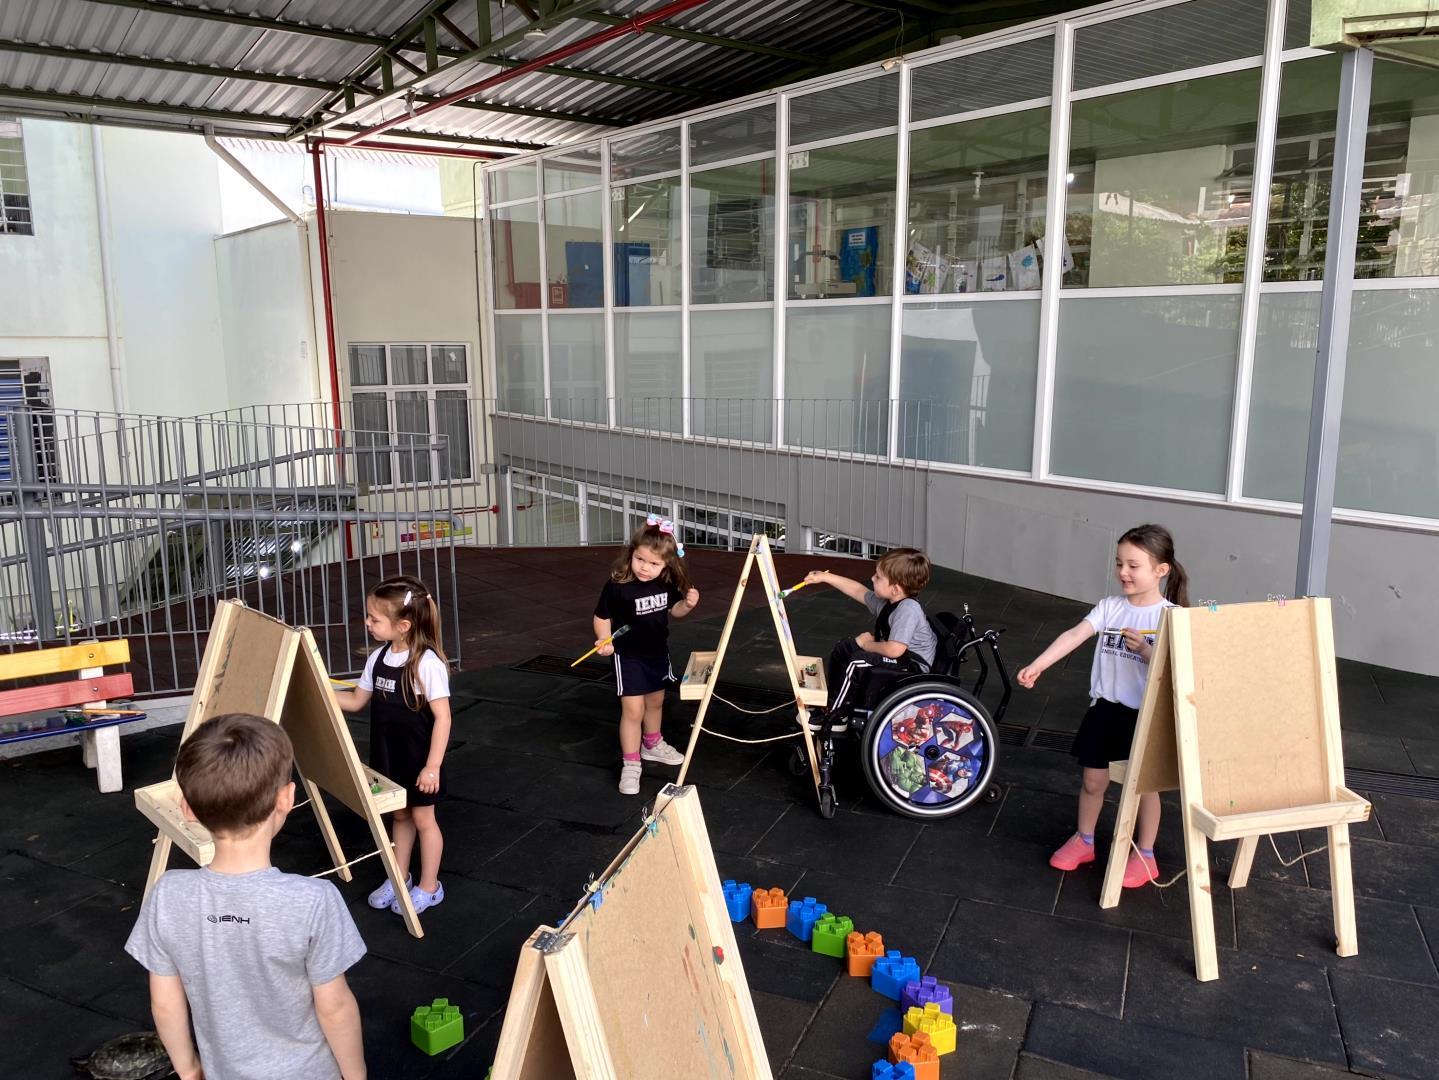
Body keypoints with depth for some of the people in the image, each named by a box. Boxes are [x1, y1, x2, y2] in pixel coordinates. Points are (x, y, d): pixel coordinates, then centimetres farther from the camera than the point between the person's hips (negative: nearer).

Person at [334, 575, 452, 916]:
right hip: (389, 757, 6)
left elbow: (442, 716, -21)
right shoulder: (378, 658, -2)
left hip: (419, 760, -6)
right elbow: (356, 701, 10)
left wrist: (433, 766, -21)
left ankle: (429, 887, 28)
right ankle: (399, 878, 39)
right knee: (400, 816, 21)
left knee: (422, 818, 10)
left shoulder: (427, 663, -24)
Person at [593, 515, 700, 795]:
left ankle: (652, 745, 47)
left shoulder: (667, 583, -9)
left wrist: (687, 604, -12)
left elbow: (673, 610, 8)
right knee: (633, 710, -7)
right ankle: (630, 764, 8)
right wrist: (604, 639, -31)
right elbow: (602, 617, -14)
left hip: (658, 653, 6)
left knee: (655, 702, 23)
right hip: (628, 657, -6)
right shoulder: (616, 586, -24)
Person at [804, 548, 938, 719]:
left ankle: (833, 715, -5)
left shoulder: (908, 609, -29)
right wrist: (825, 577, 15)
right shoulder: (886, 602, -1)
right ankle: (828, 698, 25)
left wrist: (867, 644, -17)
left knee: (855, 663, -23)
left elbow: (894, 650, -36)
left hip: (914, 665, -10)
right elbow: (858, 591, 15)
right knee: (845, 647, 14)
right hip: (900, 660, 10)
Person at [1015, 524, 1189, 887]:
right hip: (1106, 706, 3)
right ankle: (1084, 841, 35)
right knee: (1093, 779, 14)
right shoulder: (1109, 607, -2)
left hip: (1146, 714, -3)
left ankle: (1145, 857, 28)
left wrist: (1144, 650, -29)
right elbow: (1074, 635, -14)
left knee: (1143, 784, 10)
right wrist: (1036, 666, -25)